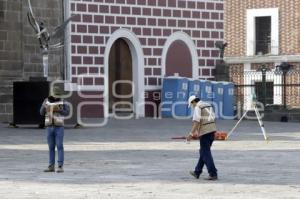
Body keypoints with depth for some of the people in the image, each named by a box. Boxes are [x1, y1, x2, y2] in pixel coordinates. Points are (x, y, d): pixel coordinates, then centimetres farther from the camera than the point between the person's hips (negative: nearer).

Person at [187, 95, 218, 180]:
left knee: (206, 153, -4)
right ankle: (197, 172, 26)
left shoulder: (197, 107, -7)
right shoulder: (208, 105, 19)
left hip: (205, 132, -9)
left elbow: (196, 121, -16)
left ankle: (213, 174, -9)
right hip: (212, 130, 9)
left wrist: (191, 134, -16)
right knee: (203, 152, 17)